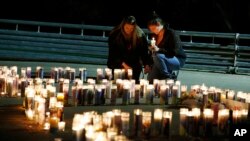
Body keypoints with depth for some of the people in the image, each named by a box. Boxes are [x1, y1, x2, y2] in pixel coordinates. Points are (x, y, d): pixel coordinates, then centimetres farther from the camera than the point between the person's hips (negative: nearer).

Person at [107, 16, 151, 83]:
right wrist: (123, 64, -23)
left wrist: (146, 64, -15)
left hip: (135, 64, 1)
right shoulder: (114, 34, -12)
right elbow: (112, 52, -12)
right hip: (118, 64, -1)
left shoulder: (140, 35, -9)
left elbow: (144, 50, -1)